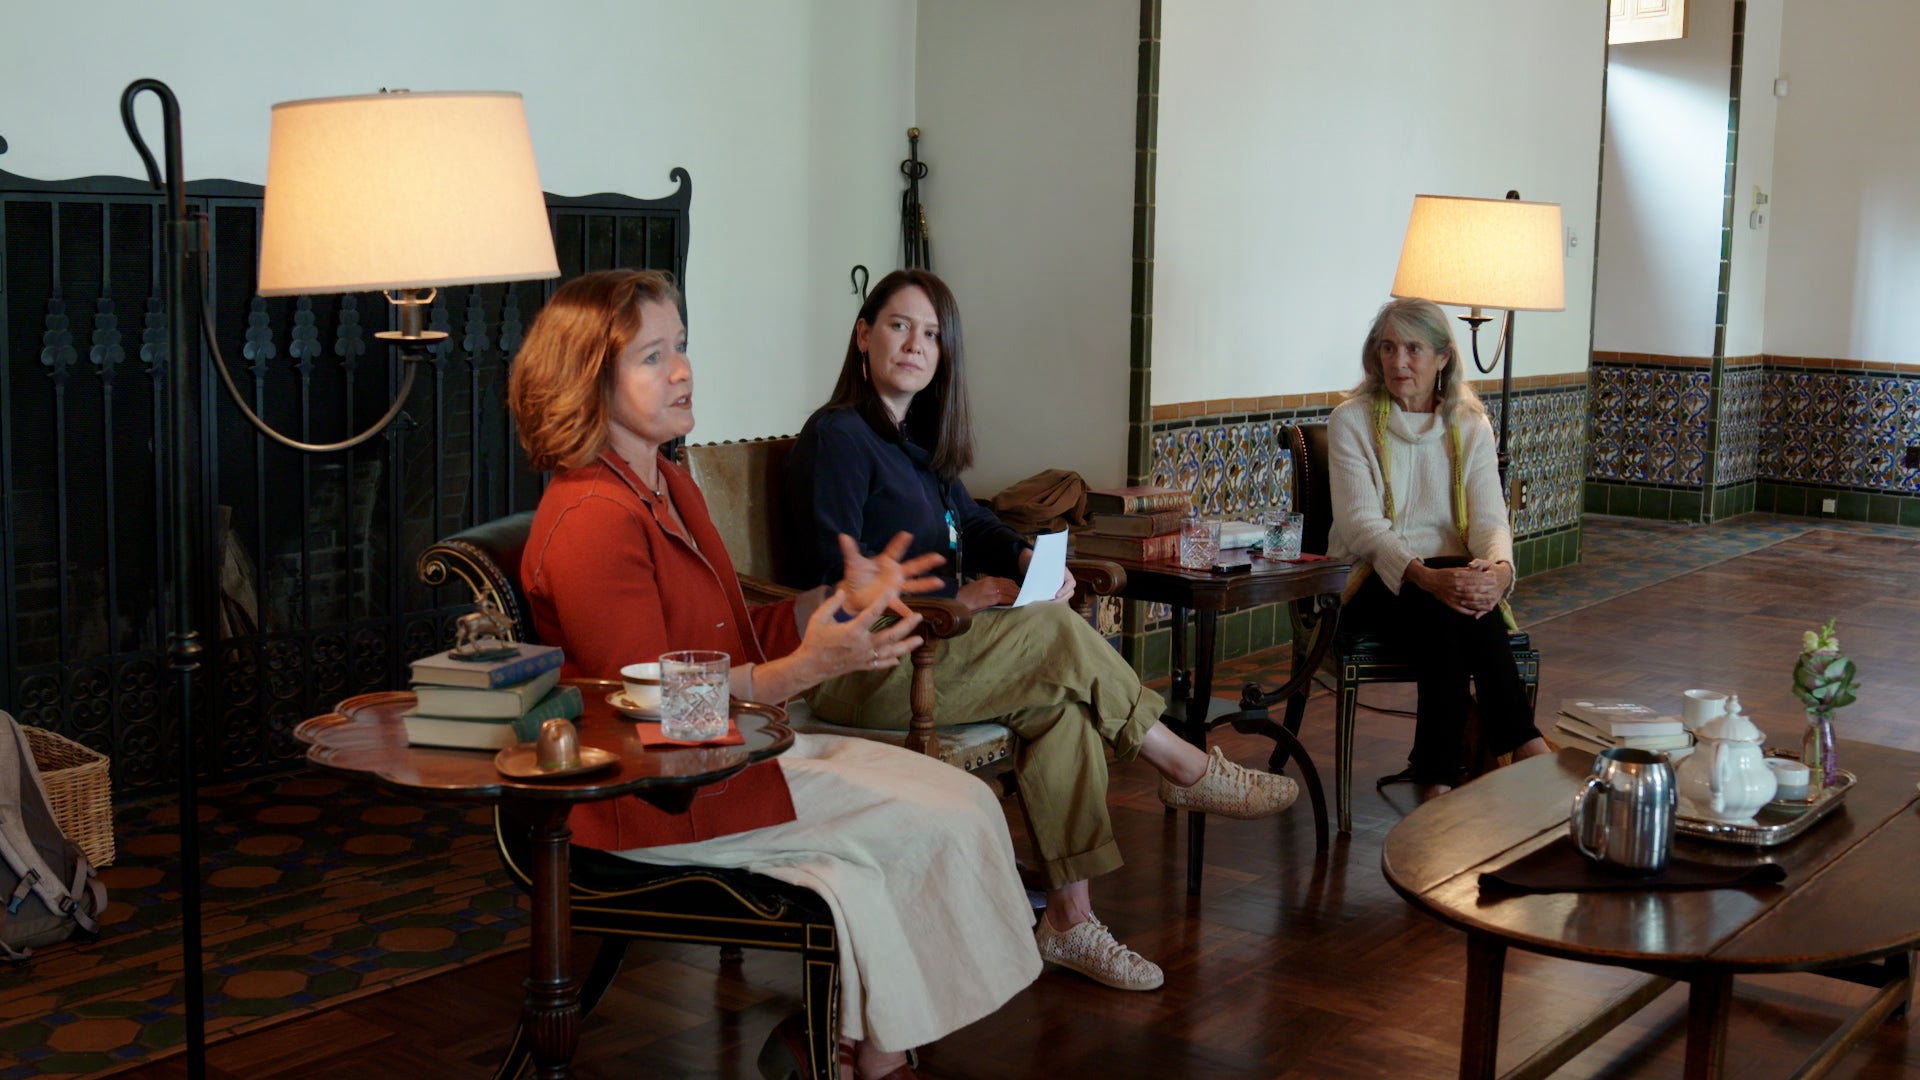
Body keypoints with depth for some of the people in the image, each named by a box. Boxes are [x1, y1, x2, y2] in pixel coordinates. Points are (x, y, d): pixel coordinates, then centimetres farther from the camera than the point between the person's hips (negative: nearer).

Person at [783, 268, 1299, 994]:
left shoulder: (917, 442, 20)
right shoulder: (836, 436, -8)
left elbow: (972, 523, 15)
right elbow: (836, 573, -16)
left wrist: (1027, 559, -7)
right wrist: (951, 600, -18)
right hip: (857, 672, -8)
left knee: (1061, 706, -18)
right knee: (1056, 633, -21)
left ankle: (1070, 919, -18)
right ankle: (1189, 771, -4)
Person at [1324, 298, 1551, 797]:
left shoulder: (1470, 426, 9)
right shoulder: (1351, 422, -1)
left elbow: (1489, 518, -3)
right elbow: (1361, 522, -14)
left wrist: (1498, 569, -29)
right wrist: (1425, 576, -33)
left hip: (1450, 574, 2)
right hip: (1373, 583, -2)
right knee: (1444, 607, -35)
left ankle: (1438, 776, -29)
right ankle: (1522, 744, -28)